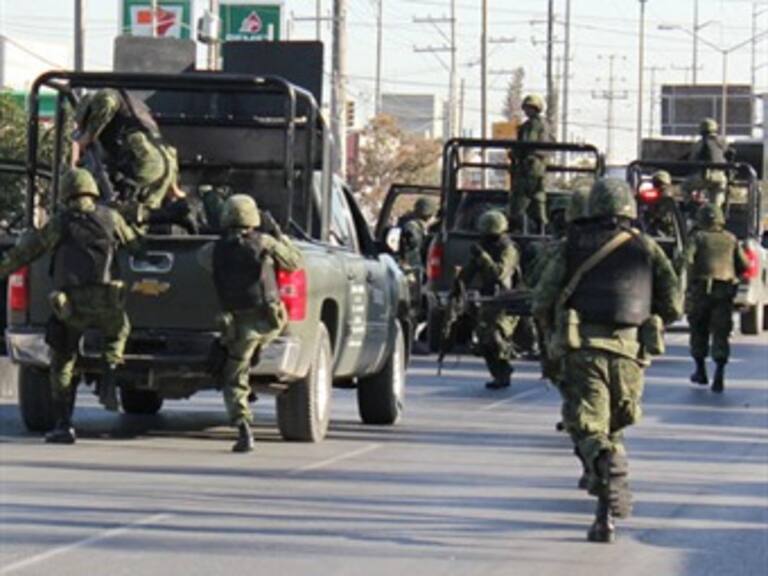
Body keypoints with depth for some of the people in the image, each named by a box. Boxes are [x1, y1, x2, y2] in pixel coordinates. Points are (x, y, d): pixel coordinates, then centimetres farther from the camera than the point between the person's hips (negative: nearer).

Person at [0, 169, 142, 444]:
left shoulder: (61, 221, 8)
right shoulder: (110, 217, 12)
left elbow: (26, 251, 8)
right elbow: (136, 246, 25)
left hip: (70, 303, -1)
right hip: (105, 300, 1)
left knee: (62, 363, 11)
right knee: (118, 331, 34)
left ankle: (63, 425, 4)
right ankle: (109, 375, 9)